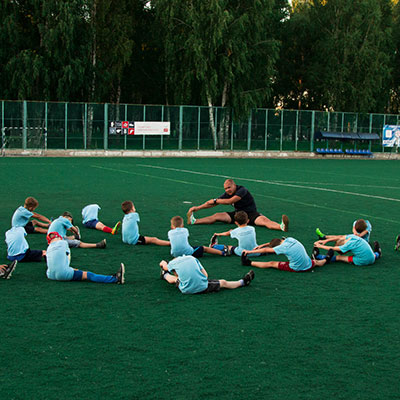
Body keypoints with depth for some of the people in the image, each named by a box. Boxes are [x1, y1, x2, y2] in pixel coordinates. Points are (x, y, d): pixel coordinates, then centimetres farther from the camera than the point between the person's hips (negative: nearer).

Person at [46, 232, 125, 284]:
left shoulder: (49, 248, 17)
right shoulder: (63, 242, 6)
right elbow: (68, 257, 18)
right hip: (62, 274, -6)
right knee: (88, 275, -9)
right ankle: (116, 279, -16)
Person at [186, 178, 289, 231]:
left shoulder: (242, 190, -19)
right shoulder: (227, 194, 2)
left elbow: (230, 201, -27)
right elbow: (213, 203, 7)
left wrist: (215, 200, -15)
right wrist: (197, 208, 2)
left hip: (251, 214, -6)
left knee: (264, 220, -36)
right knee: (217, 216, -10)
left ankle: (281, 226, -61)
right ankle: (193, 221, -19)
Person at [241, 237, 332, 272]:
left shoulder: (283, 247, -17)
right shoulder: (290, 239, 2)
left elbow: (266, 250, -12)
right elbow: (275, 241, 19)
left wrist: (250, 251, -4)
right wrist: (262, 245, 23)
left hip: (296, 268, -5)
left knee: (271, 264, 3)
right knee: (316, 262, 40)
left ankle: (249, 263, 6)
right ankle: (326, 260, 61)